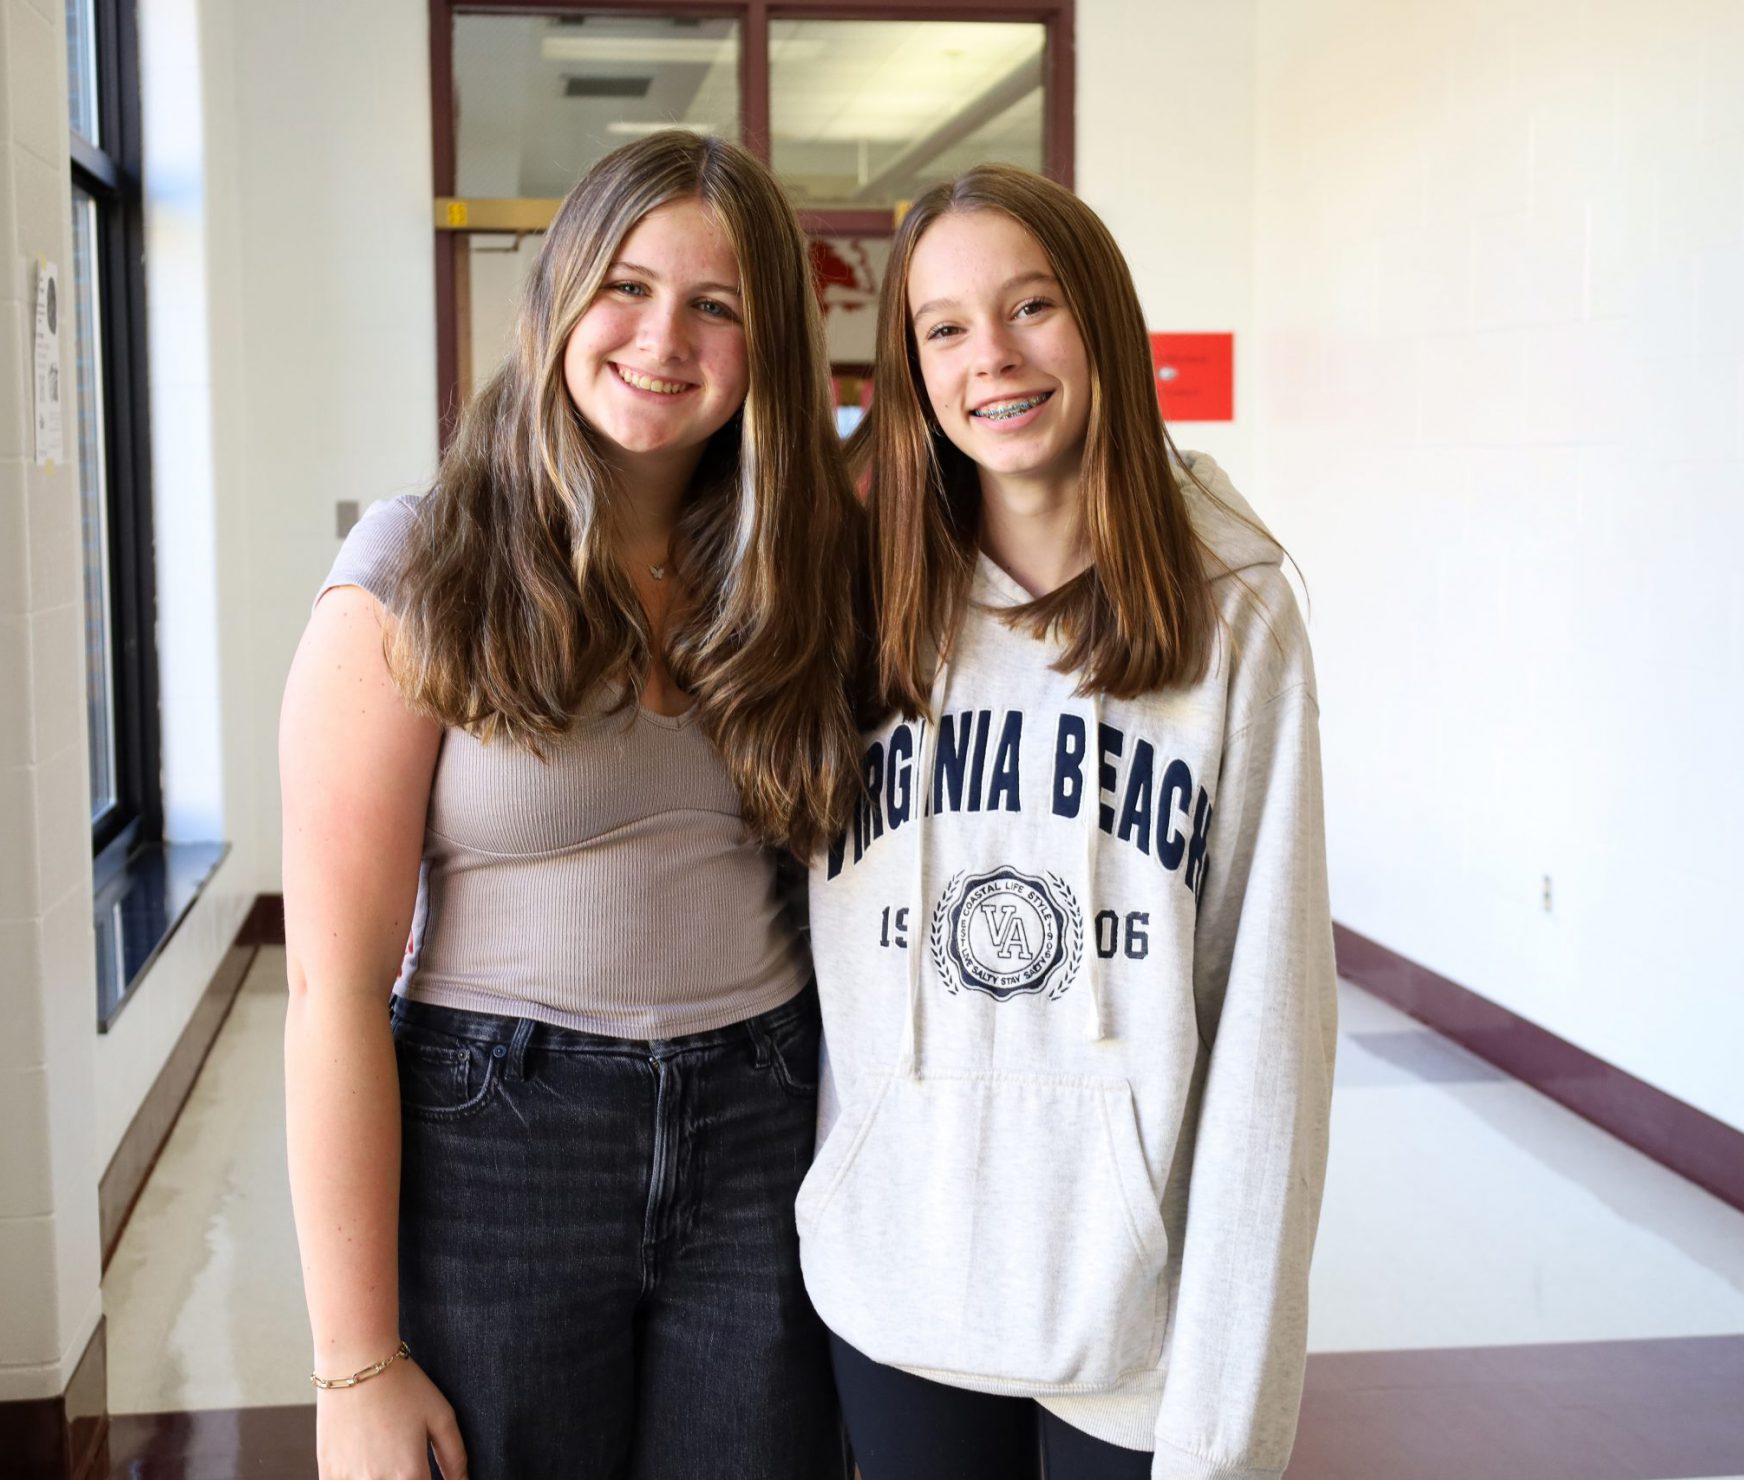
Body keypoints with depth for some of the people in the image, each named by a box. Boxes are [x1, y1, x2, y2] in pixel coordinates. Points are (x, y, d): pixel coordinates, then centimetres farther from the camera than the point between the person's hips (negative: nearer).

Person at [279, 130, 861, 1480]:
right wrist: (359, 1366, -13)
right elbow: (335, 985, -12)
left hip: (764, 1134, 3)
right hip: (495, 1148, -3)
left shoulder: (793, 573, 3)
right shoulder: (420, 573, -9)